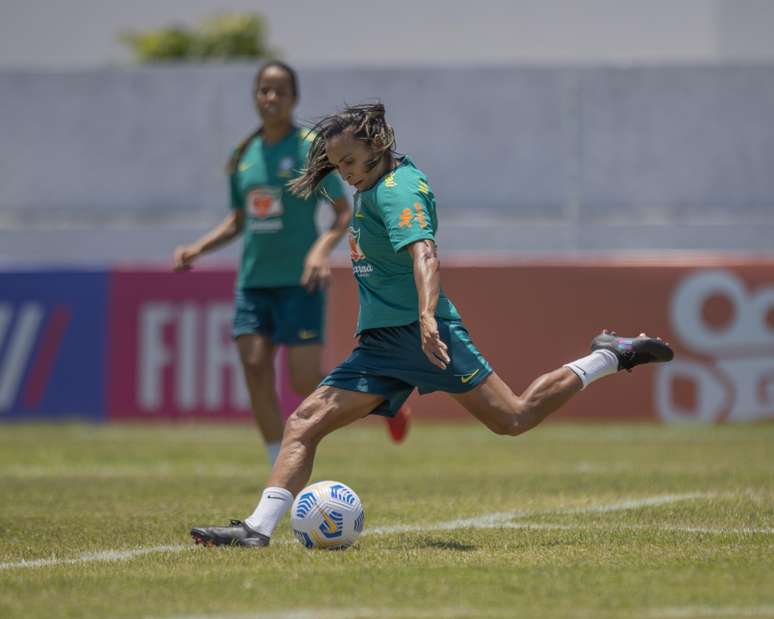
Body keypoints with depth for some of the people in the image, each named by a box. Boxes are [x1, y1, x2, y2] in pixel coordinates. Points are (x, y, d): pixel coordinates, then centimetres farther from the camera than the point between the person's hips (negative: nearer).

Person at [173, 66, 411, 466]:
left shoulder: (310, 148, -5)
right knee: (255, 371, -6)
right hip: (253, 281, 5)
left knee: (305, 384, -10)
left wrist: (322, 249, -25)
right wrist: (197, 248, 8)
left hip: (299, 283, -5)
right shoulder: (244, 156, 11)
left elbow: (344, 213, -7)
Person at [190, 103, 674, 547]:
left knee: (513, 419, -9)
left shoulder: (396, 190, -13)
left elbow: (425, 255, -28)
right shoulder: (375, 187, 15)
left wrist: (426, 316, -43)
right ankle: (259, 528, -11)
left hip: (417, 331, -9)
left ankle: (611, 357, 7)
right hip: (380, 343, 9)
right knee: (303, 425, -4)